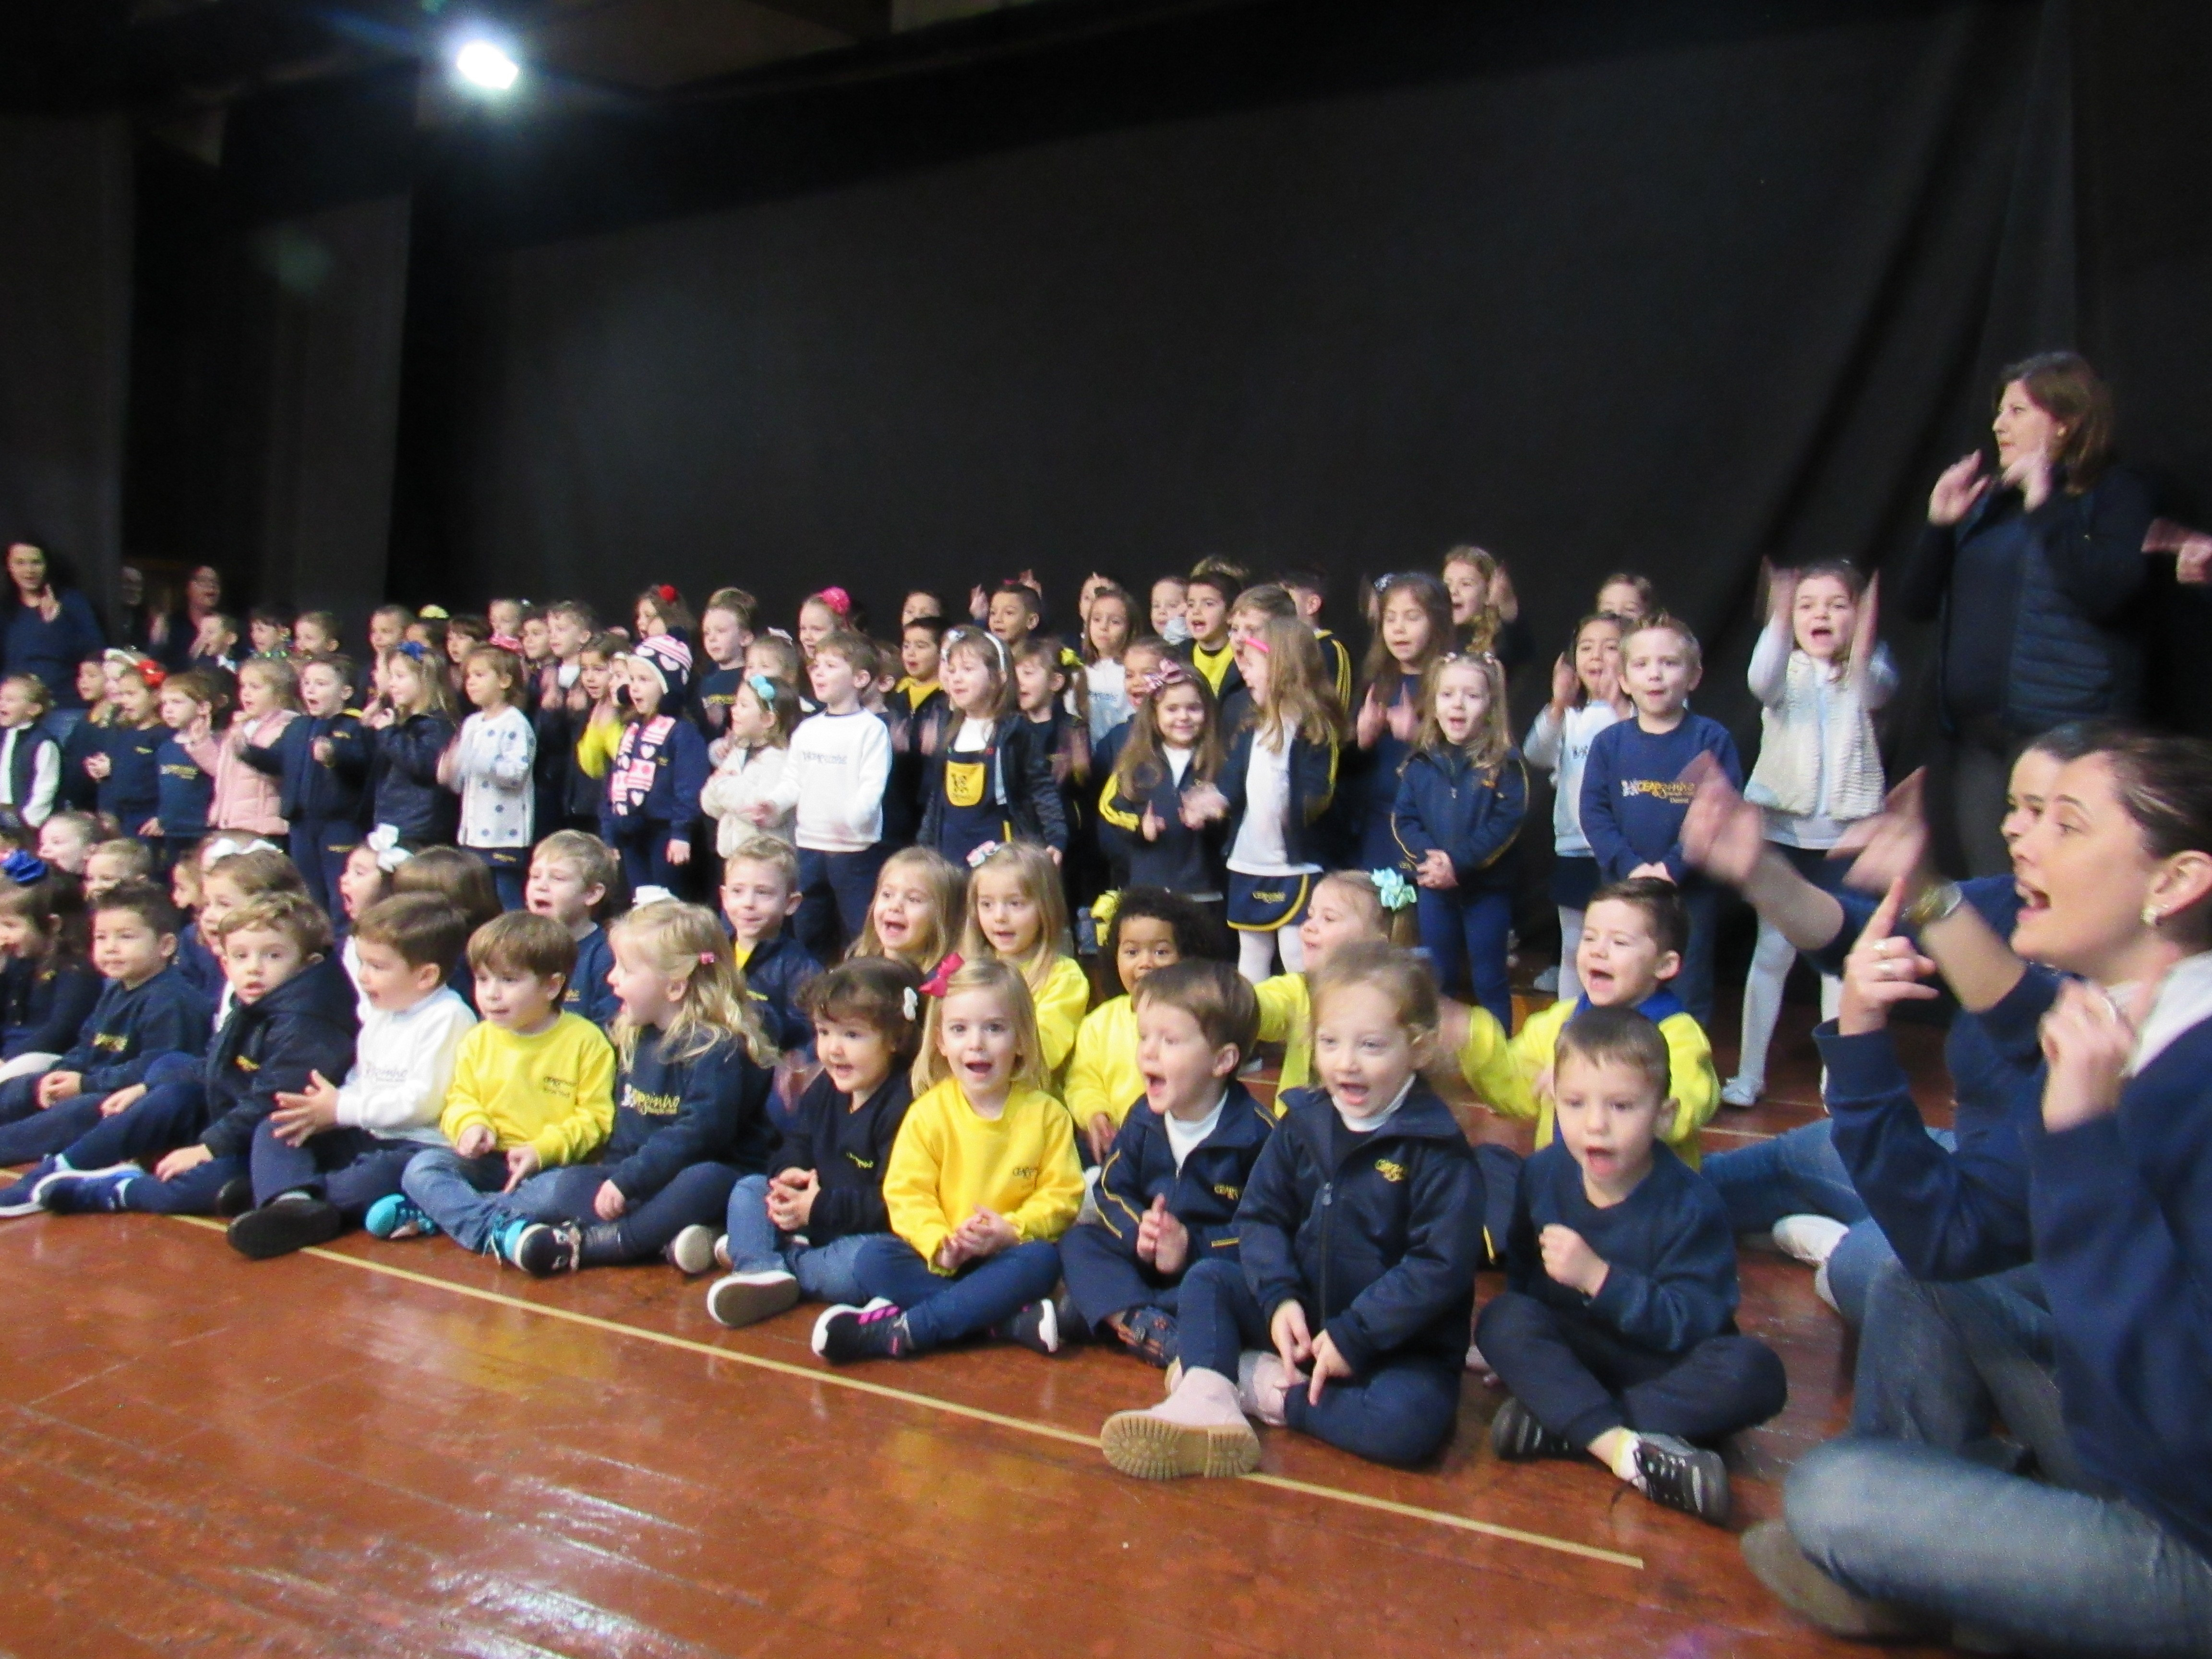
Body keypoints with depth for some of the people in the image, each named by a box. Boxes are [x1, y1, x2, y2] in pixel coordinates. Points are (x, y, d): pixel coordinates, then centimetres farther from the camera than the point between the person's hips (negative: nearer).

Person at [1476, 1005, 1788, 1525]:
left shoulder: (1691, 1205, -16)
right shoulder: (1541, 1174, -5)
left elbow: (1689, 1322, -23)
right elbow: (1518, 1268, 6)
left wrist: (1599, 1278, -33)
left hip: (1664, 1360, -2)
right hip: (1569, 1352, 2)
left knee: (1754, 1372, -31)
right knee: (1502, 1319, -25)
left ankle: (1557, 1425, -31)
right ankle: (1628, 1449, -37)